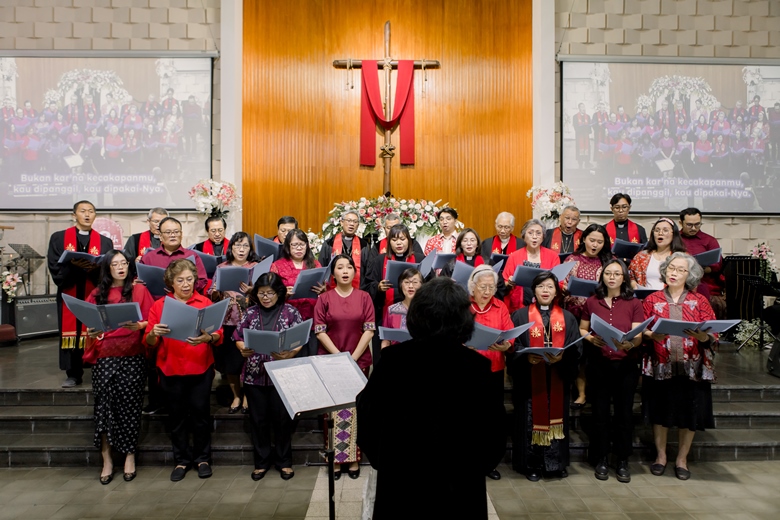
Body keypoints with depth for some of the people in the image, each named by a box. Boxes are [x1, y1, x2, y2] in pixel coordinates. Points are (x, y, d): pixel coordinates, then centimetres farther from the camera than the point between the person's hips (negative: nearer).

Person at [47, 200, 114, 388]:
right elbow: (55, 267, -1)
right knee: (71, 333, 3)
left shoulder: (105, 242, 8)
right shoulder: (58, 238, 7)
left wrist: (96, 268, -18)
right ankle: (73, 375, 13)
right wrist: (73, 266, -19)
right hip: (69, 295, 0)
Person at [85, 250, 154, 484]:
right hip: (105, 356, 2)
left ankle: (130, 455, 11)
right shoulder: (97, 294, 12)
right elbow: (91, 324, 12)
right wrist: (91, 332, -9)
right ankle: (106, 459, 4)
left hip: (133, 356, -2)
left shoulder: (139, 290, 6)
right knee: (104, 405, -4)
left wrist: (139, 325, -18)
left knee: (129, 404, -2)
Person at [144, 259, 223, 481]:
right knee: (176, 416, 9)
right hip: (170, 370, 1)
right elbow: (149, 342, 1)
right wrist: (154, 333, -21)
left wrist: (208, 338, -27)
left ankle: (203, 458, 21)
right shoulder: (159, 306, 5)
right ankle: (181, 460, 25)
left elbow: (219, 335, -5)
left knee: (200, 413, 3)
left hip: (201, 369, -1)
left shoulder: (205, 303, 2)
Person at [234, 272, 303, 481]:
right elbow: (238, 338, 8)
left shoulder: (291, 312, -2)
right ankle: (261, 461, 26)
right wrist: (243, 349, -13)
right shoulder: (251, 313, 6)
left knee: (282, 419, 6)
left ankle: (284, 461, 23)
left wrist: (289, 354, -22)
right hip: (254, 375, 2)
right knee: (258, 420, 11)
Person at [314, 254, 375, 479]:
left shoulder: (364, 297, 3)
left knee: (356, 410, 3)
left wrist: (353, 358, -11)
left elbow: (369, 330, -3)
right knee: (334, 410, 2)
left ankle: (354, 458, 11)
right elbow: (319, 331, -3)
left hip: (359, 361, 0)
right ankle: (335, 458, 11)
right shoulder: (324, 299, 2)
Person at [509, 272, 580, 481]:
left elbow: (575, 349, 1)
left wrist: (561, 357, -19)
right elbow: (512, 346, -3)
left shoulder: (568, 318, 9)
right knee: (531, 419, 2)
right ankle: (532, 465, 13)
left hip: (558, 379, 2)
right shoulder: (520, 316, 3)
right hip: (530, 379, -2)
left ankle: (555, 464, 21)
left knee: (556, 417, 8)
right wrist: (527, 356, -21)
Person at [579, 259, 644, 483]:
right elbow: (581, 329, 11)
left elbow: (638, 336, -5)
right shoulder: (592, 301, 4)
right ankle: (601, 460, 19)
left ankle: (623, 462, 19)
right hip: (598, 364, 1)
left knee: (624, 413, 4)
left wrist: (629, 343, -27)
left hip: (626, 365, 0)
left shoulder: (634, 303, 1)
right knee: (600, 413, 5)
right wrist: (591, 338, -10)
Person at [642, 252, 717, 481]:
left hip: (691, 368, 0)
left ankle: (682, 458, 26)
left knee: (689, 413, 7)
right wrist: (652, 335, -20)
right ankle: (661, 455, 27)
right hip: (660, 367, 0)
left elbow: (712, 336, -1)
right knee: (660, 411, 8)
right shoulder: (652, 300, 4)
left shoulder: (699, 301, 4)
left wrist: (702, 336, -23)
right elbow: (642, 332, 1)